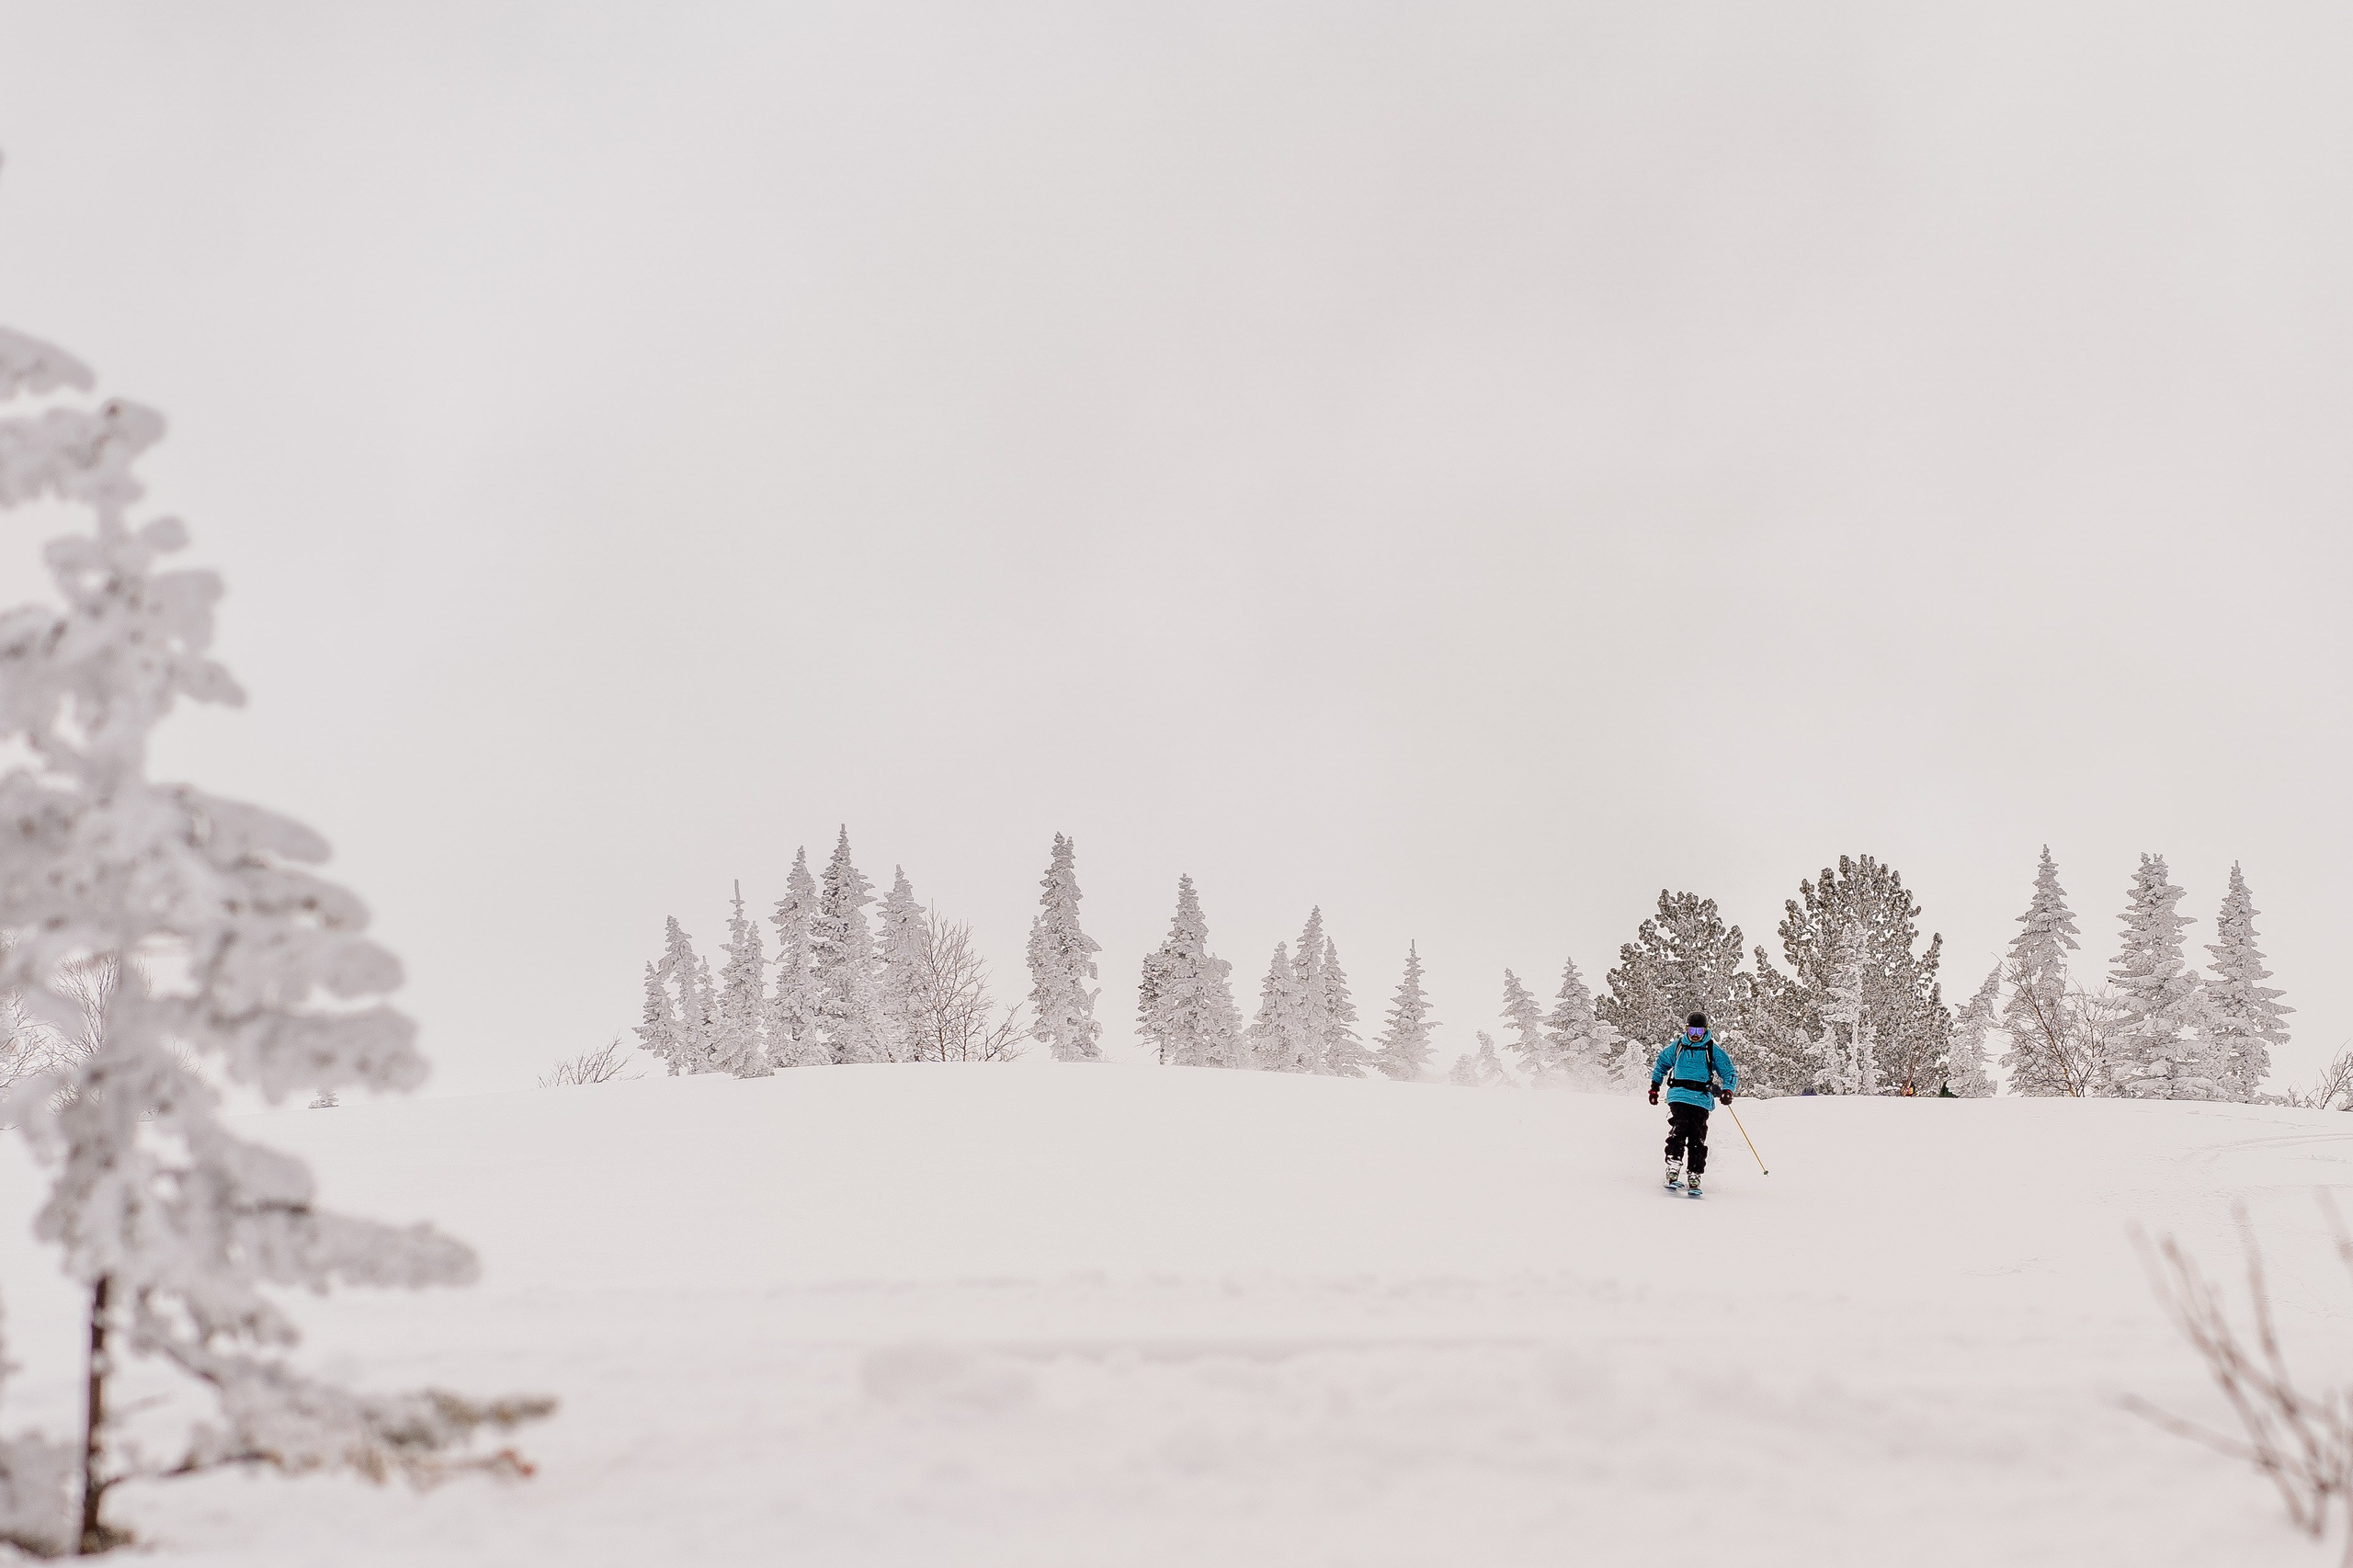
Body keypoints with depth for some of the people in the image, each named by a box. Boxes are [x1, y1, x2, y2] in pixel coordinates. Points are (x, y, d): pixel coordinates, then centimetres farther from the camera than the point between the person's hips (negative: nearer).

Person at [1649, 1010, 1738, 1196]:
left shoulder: (1713, 1051, 6)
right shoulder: (1677, 1047, 11)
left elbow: (1730, 1073, 9)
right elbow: (1661, 1064, 27)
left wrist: (1727, 1091, -9)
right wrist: (1654, 1087, 23)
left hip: (1701, 1100, 0)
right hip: (1678, 1097, 0)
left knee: (1697, 1139, -6)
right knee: (1678, 1131, -18)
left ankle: (1694, 1178, -1)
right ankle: (1672, 1172, -22)